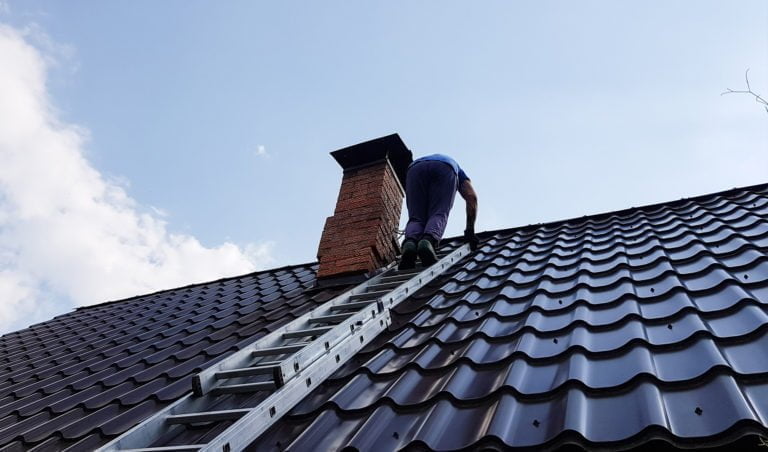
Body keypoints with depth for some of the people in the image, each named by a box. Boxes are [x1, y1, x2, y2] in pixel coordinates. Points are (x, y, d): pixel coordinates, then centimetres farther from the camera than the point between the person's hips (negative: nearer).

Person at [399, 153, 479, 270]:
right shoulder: (457, 169, 42)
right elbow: (472, 197, 20)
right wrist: (470, 230, 19)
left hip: (415, 168, 2)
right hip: (445, 169, -2)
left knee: (416, 217, 1)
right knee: (438, 215, -5)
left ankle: (410, 243, -31)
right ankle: (428, 241, -38)